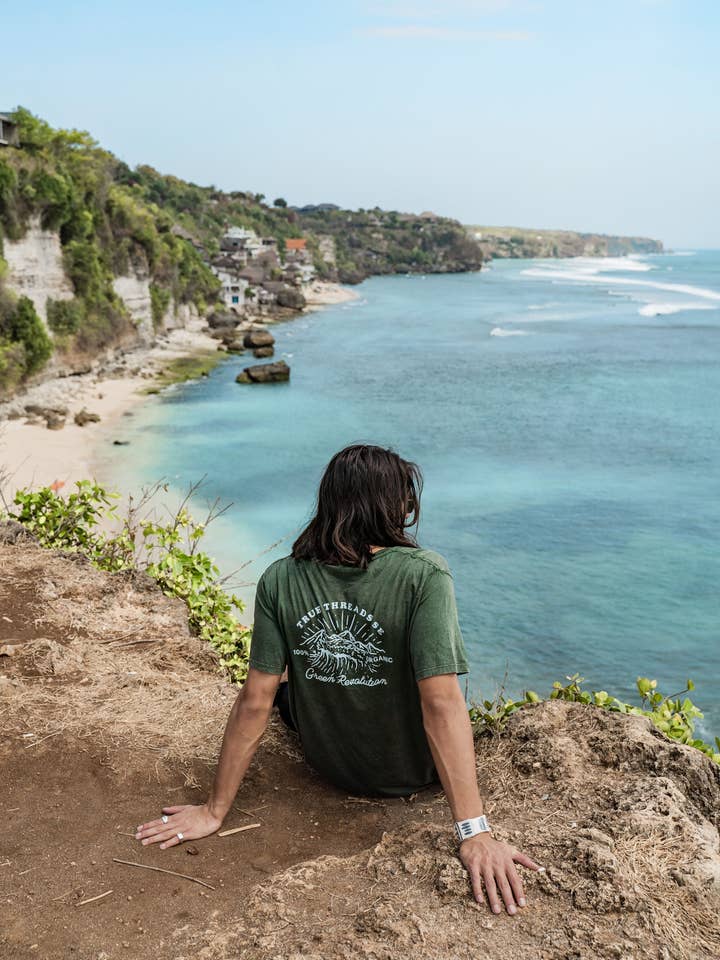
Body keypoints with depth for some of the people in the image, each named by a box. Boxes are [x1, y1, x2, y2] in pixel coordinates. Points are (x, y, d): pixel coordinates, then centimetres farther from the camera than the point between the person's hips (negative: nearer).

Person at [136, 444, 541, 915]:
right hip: (410, 772, -1)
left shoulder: (281, 580, -16)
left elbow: (255, 701, -16)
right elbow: (442, 702, -30)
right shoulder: (424, 575, -26)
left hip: (327, 765, 2)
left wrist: (215, 810, -7)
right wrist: (476, 833, -28)